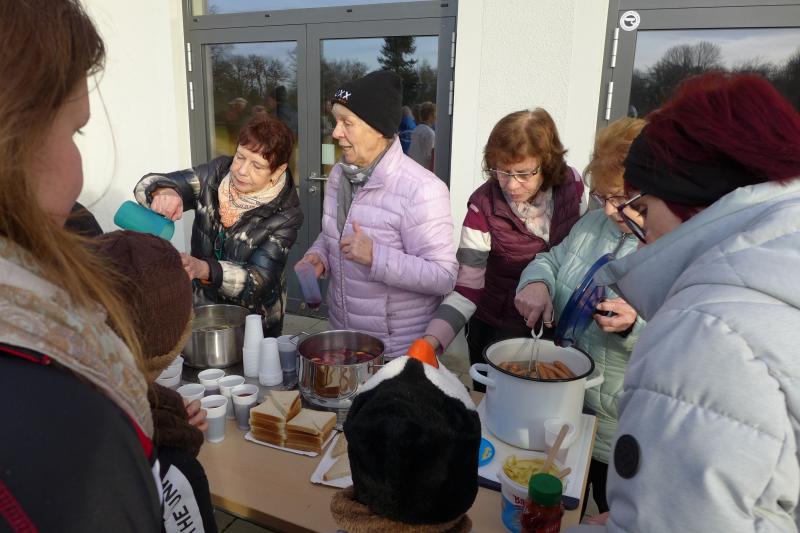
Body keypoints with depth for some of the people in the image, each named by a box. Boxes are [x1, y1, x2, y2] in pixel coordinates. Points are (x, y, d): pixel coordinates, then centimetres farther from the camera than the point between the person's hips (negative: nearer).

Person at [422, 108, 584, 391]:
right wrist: (431, 340, -33)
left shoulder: (571, 184, -14)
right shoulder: (483, 207, -22)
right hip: (498, 332, -3)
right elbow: (467, 290, -21)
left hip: (558, 328, 3)